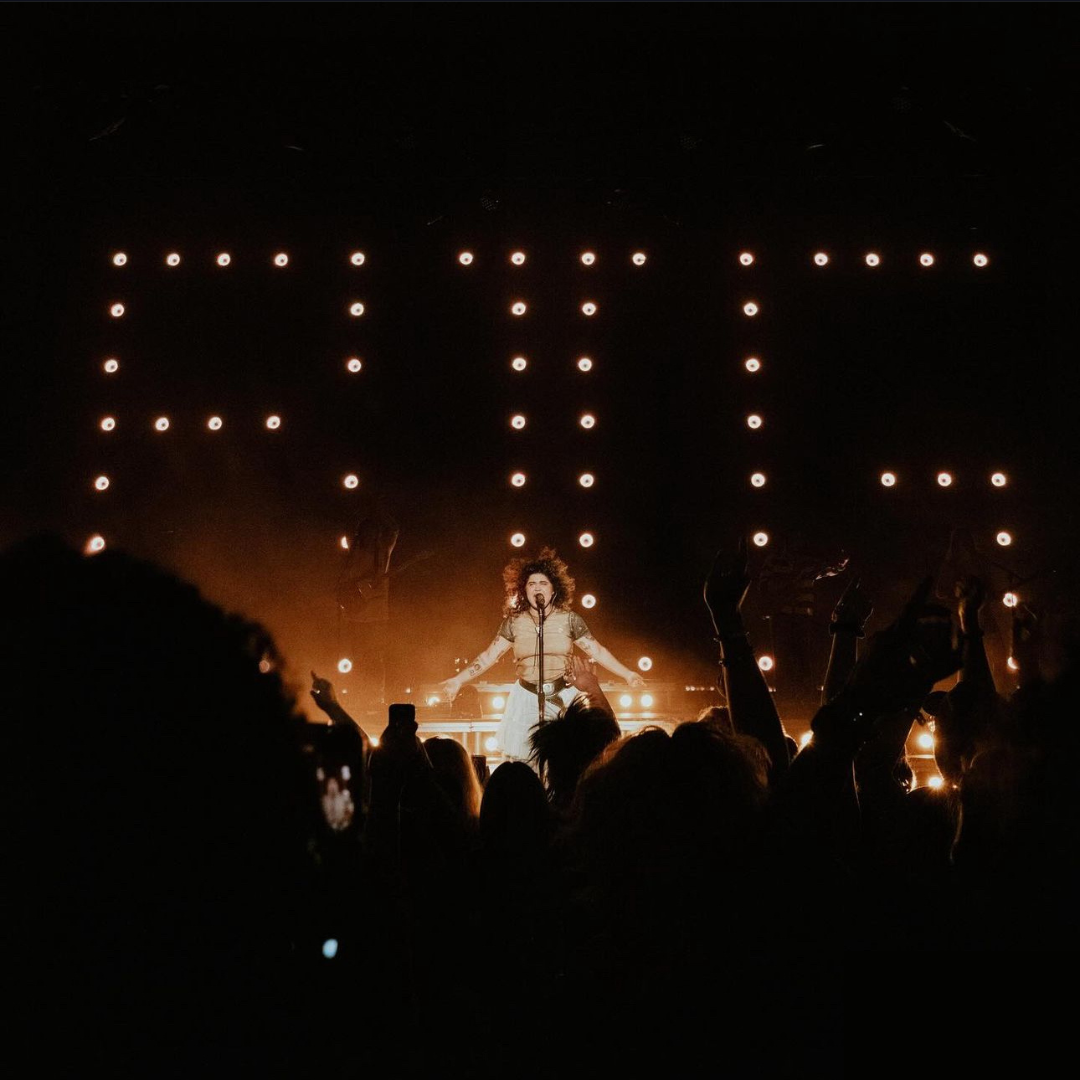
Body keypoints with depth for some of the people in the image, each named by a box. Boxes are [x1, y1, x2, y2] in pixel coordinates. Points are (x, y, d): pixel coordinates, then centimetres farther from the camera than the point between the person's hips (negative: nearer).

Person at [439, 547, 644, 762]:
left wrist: (628, 675, -4)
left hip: (563, 697, -1)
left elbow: (597, 651, 2)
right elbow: (489, 655, 7)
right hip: (527, 700, 1)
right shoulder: (514, 622, 4)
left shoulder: (569, 619, 0)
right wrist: (459, 679, 1)